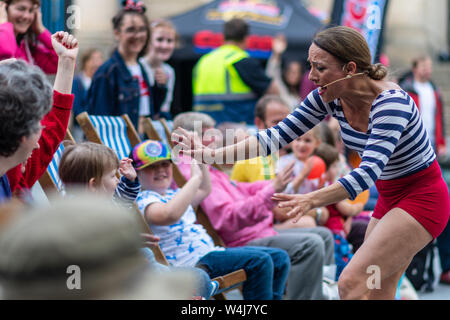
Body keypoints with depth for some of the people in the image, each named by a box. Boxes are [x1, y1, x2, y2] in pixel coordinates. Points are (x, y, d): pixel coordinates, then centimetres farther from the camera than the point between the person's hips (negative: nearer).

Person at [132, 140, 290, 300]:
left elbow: (204, 191, 39)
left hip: (209, 251, 11)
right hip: (190, 261, -11)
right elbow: (171, 214, -33)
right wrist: (195, 178, -28)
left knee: (279, 258, 6)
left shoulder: (172, 195, 22)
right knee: (259, 261, -25)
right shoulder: (144, 200, -11)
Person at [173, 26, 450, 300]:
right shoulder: (329, 98, -6)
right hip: (389, 197, 8)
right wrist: (211, 155, -13)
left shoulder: (391, 102, -28)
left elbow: (369, 172, -37)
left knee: (351, 283, -20)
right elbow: (278, 136, -4)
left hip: (422, 196, -8)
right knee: (376, 294, 10)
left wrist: (312, 200, -50)